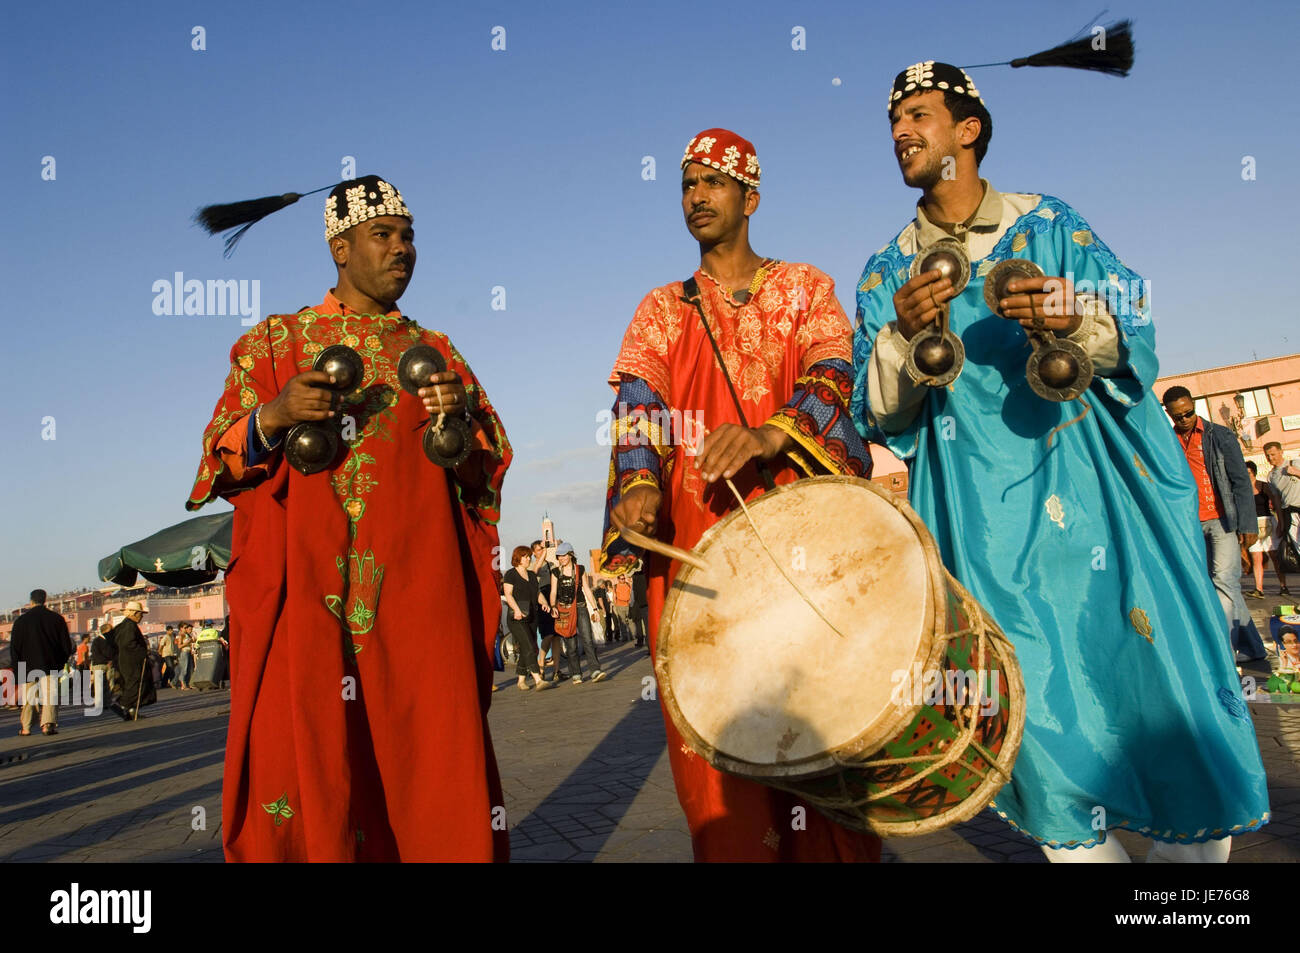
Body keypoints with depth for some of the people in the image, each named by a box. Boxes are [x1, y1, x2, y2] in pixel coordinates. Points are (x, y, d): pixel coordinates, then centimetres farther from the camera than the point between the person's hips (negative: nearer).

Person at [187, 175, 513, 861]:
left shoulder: (436, 352, 18)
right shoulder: (276, 341, 14)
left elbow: (487, 470, 14)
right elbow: (220, 458, 7)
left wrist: (462, 417, -6)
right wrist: (273, 416, -12)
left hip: (418, 593, 1)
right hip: (306, 595, -1)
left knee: (434, 770, -4)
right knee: (298, 763, -6)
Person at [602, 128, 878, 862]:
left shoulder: (805, 287, 15)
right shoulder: (661, 311, 19)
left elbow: (834, 370, -4)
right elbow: (638, 401, 1)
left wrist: (771, 432, -26)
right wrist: (639, 486, -20)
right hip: (698, 540, 1)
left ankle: (837, 849, 11)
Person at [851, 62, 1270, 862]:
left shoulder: (1050, 223, 7)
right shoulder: (886, 273, 10)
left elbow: (1138, 336, 4)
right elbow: (882, 416, 4)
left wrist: (1076, 317, -18)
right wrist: (901, 336, -16)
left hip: (1102, 493, 0)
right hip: (988, 526, 1)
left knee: (1171, 694, -2)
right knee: (1042, 718, -1)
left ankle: (1193, 841, 20)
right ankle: (1077, 840, 18)